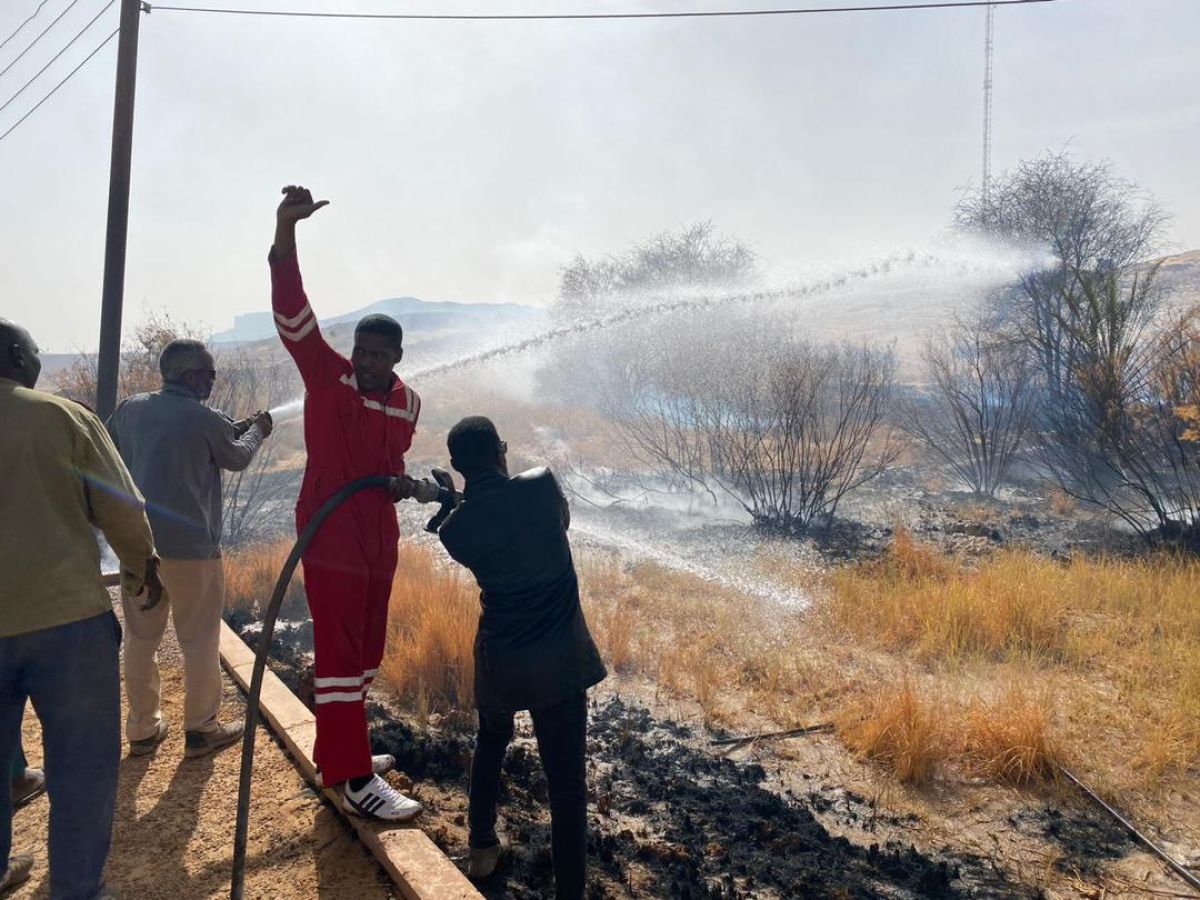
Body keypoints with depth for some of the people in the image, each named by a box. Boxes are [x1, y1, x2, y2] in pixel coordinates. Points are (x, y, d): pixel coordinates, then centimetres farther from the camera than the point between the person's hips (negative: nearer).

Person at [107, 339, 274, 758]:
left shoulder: (130, 408, 4)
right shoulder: (206, 418, -11)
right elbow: (237, 458, 6)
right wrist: (257, 431, 25)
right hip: (189, 543, -5)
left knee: (141, 638, 16)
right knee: (200, 639, 8)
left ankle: (142, 729, 26)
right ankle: (201, 728, 18)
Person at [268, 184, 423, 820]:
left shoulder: (408, 403, 6)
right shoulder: (327, 376, -8)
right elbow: (292, 312, -20)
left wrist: (402, 482, -4)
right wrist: (286, 228, -32)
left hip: (379, 539, 7)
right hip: (330, 535, -6)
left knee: (367, 650, 15)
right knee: (340, 649, -5)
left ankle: (340, 747, 32)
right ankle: (354, 779, 1)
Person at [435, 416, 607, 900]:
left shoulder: (454, 528, -7)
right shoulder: (541, 485, -12)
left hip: (499, 659, 3)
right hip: (559, 658, -3)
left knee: (490, 744, 30)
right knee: (566, 777, 6)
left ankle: (481, 848, 43)